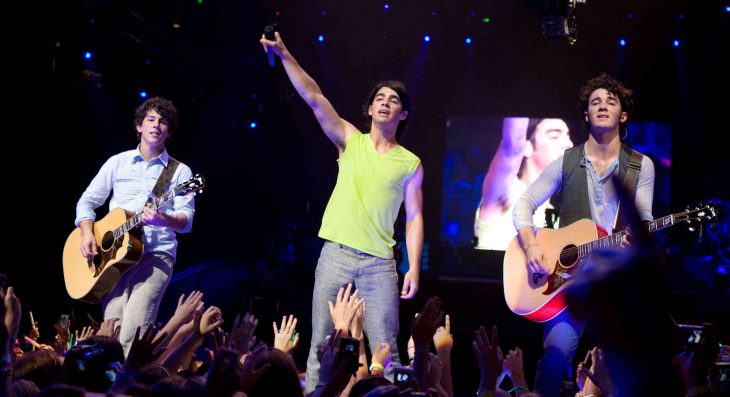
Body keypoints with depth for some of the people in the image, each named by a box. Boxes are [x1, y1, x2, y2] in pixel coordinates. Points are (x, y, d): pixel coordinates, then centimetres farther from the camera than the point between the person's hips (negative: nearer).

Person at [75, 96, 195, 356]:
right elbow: (87, 201, 17)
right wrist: (87, 234, -1)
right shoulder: (118, 162, 16)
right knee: (112, 325, -13)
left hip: (156, 255, -2)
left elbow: (186, 220, -3)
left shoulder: (180, 172, 8)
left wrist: (165, 220, -26)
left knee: (133, 331, -23)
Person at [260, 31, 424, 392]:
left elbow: (414, 218, 6)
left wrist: (414, 267, -5)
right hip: (336, 255, 1)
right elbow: (314, 98, -1)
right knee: (321, 344, 1)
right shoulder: (350, 141, 8)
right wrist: (285, 55, -10)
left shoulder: (410, 164, 7)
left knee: (385, 350, -2)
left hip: (379, 265, -1)